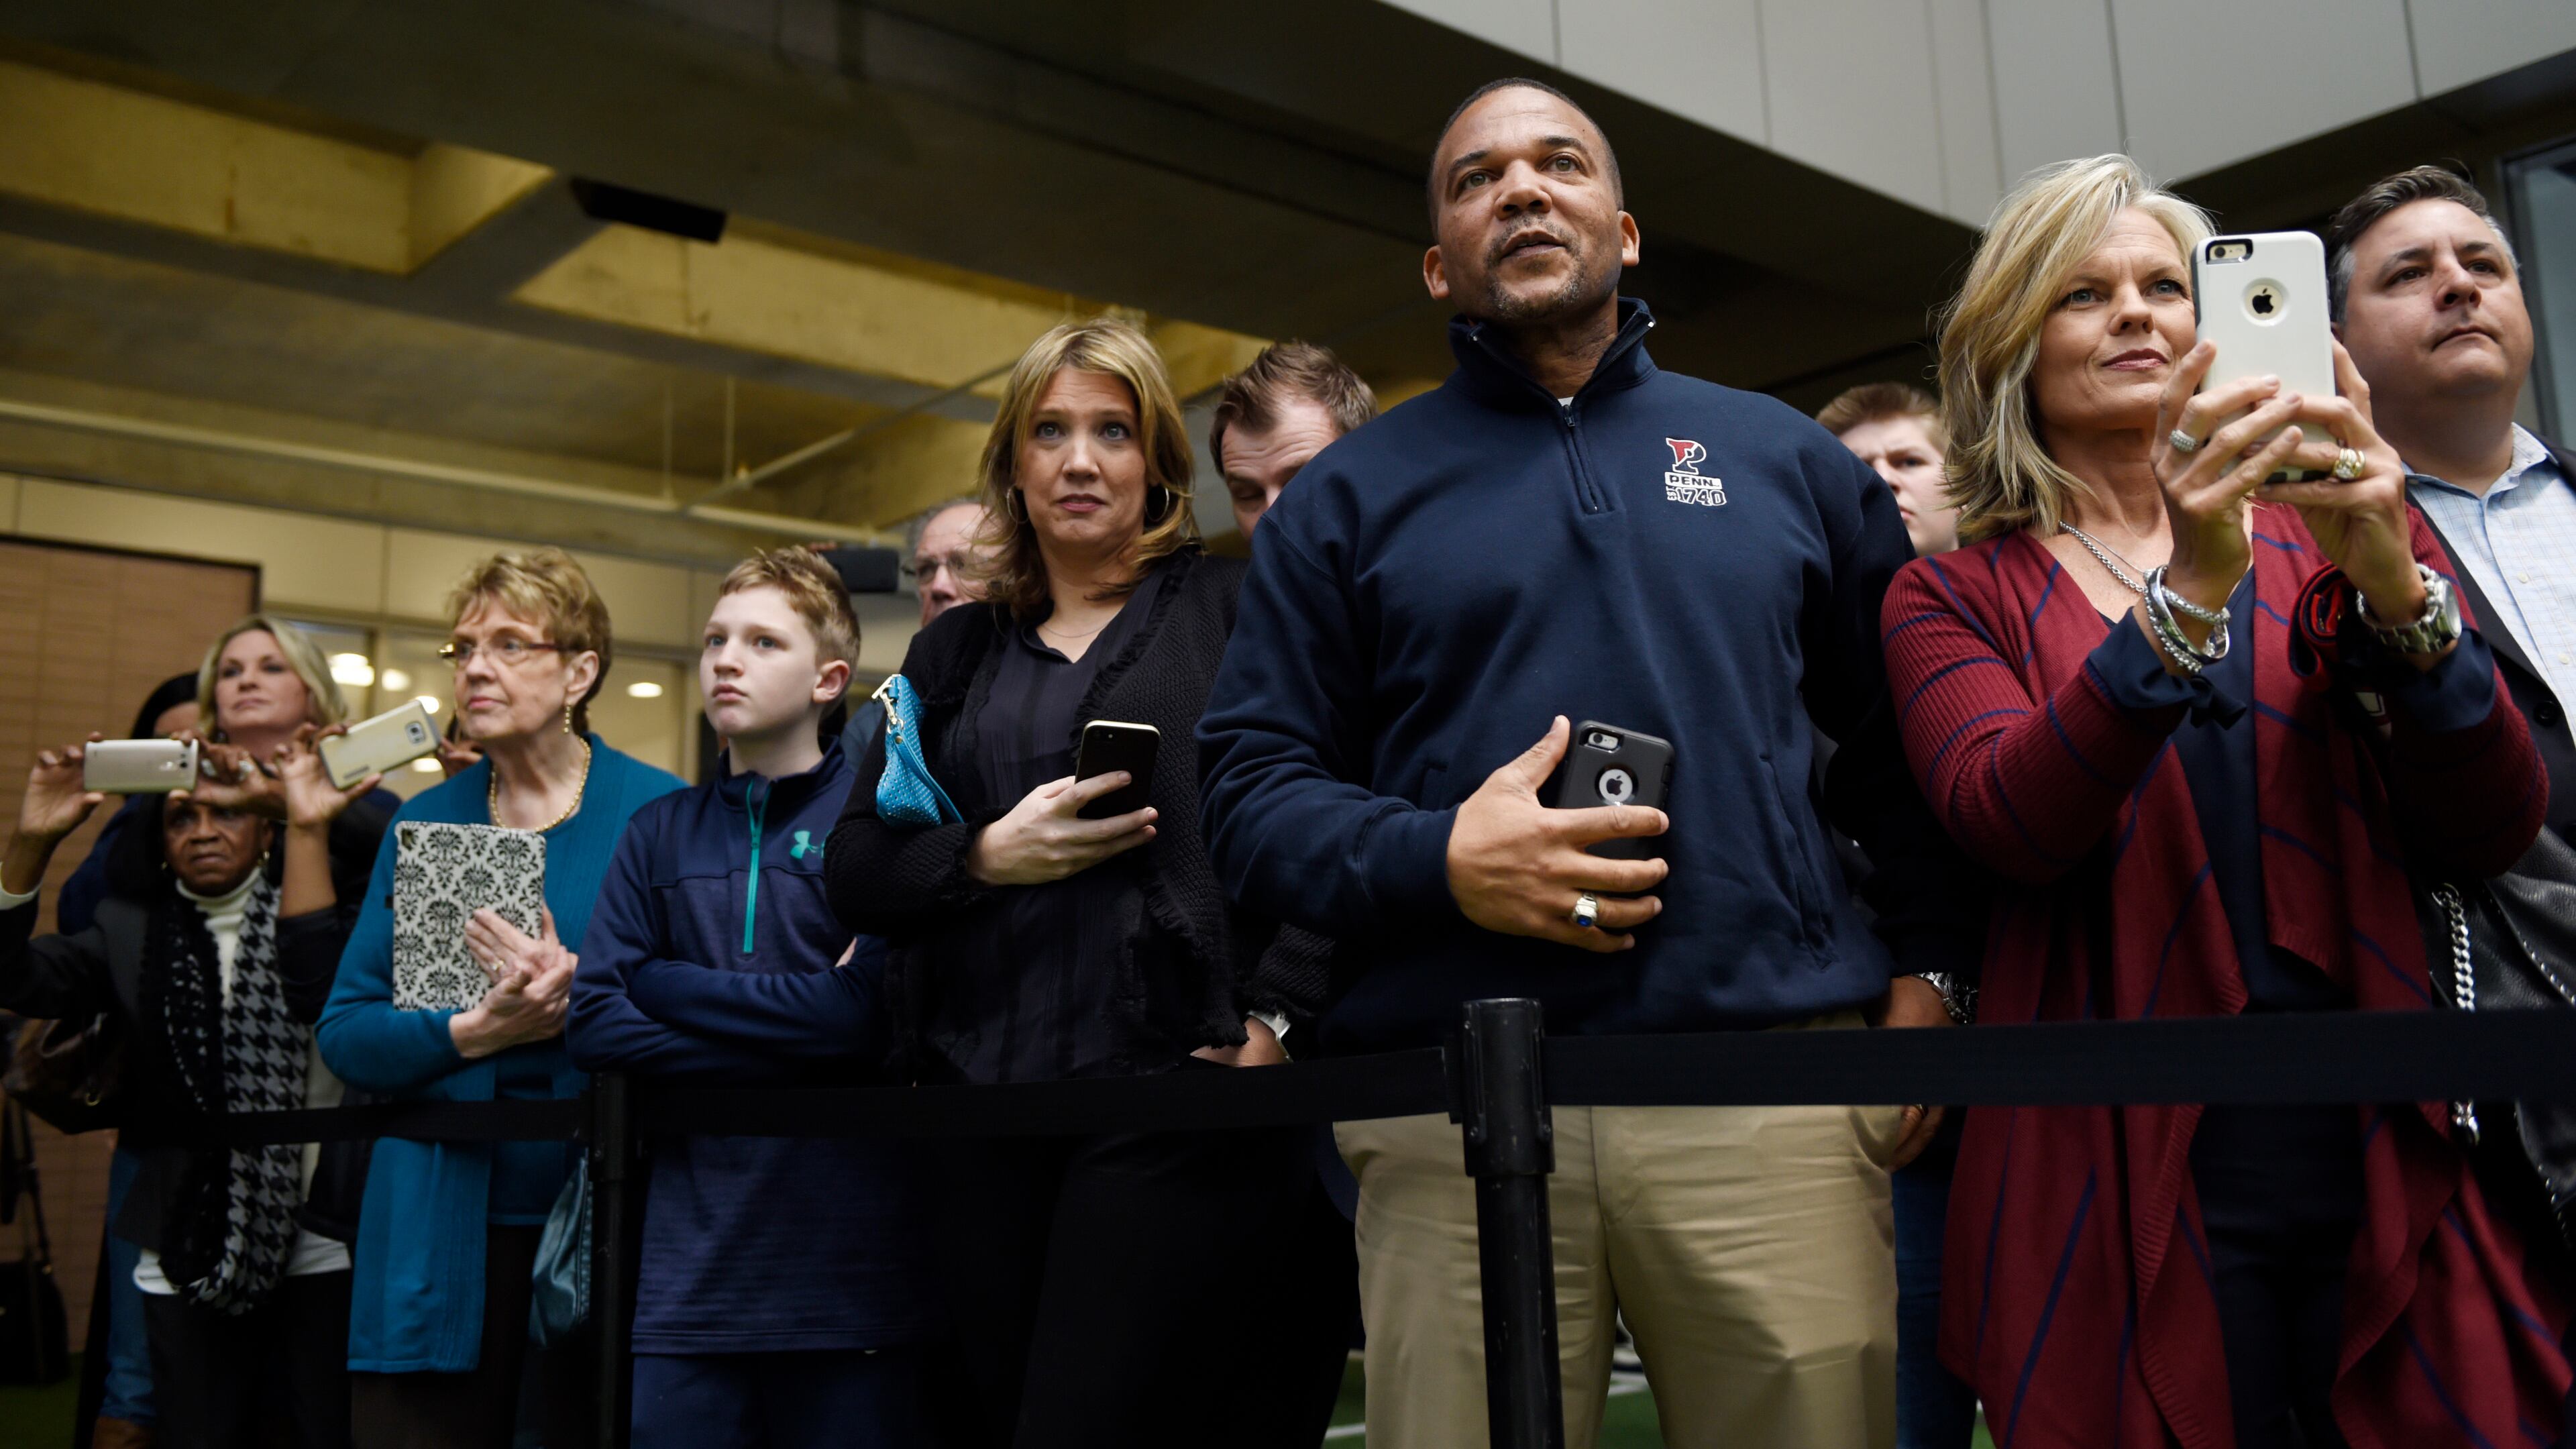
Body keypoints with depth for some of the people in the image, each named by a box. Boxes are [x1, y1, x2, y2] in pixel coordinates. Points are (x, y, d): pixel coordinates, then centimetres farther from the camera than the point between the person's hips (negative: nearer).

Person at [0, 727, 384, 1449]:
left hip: (323, 1252, -2)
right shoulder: (132, 926, 8)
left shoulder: (319, 906, 0)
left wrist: (309, 829, -22)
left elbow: (317, 991, -20)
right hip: (189, 1259, 2)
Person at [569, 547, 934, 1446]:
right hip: (689, 1273, 3)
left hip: (850, 1269, -3)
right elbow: (592, 1022, 1)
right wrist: (781, 1052, -10)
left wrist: (669, 985, -3)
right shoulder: (660, 834, 12)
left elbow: (861, 1015, -13)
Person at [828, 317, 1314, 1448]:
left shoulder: (1232, 610, 7)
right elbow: (856, 875, 13)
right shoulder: (954, 653, 19)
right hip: (983, 1106, 5)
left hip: (1170, 1097, -4)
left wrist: (1276, 1013, -15)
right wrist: (989, 856, -5)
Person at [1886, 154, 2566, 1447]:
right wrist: (2188, 595, -25)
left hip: (2391, 1160, 2)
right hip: (2128, 1180, -2)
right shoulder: (1952, 598, 4)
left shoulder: (2324, 537, 9)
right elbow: (2009, 822, -14)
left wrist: (2396, 587, -16)